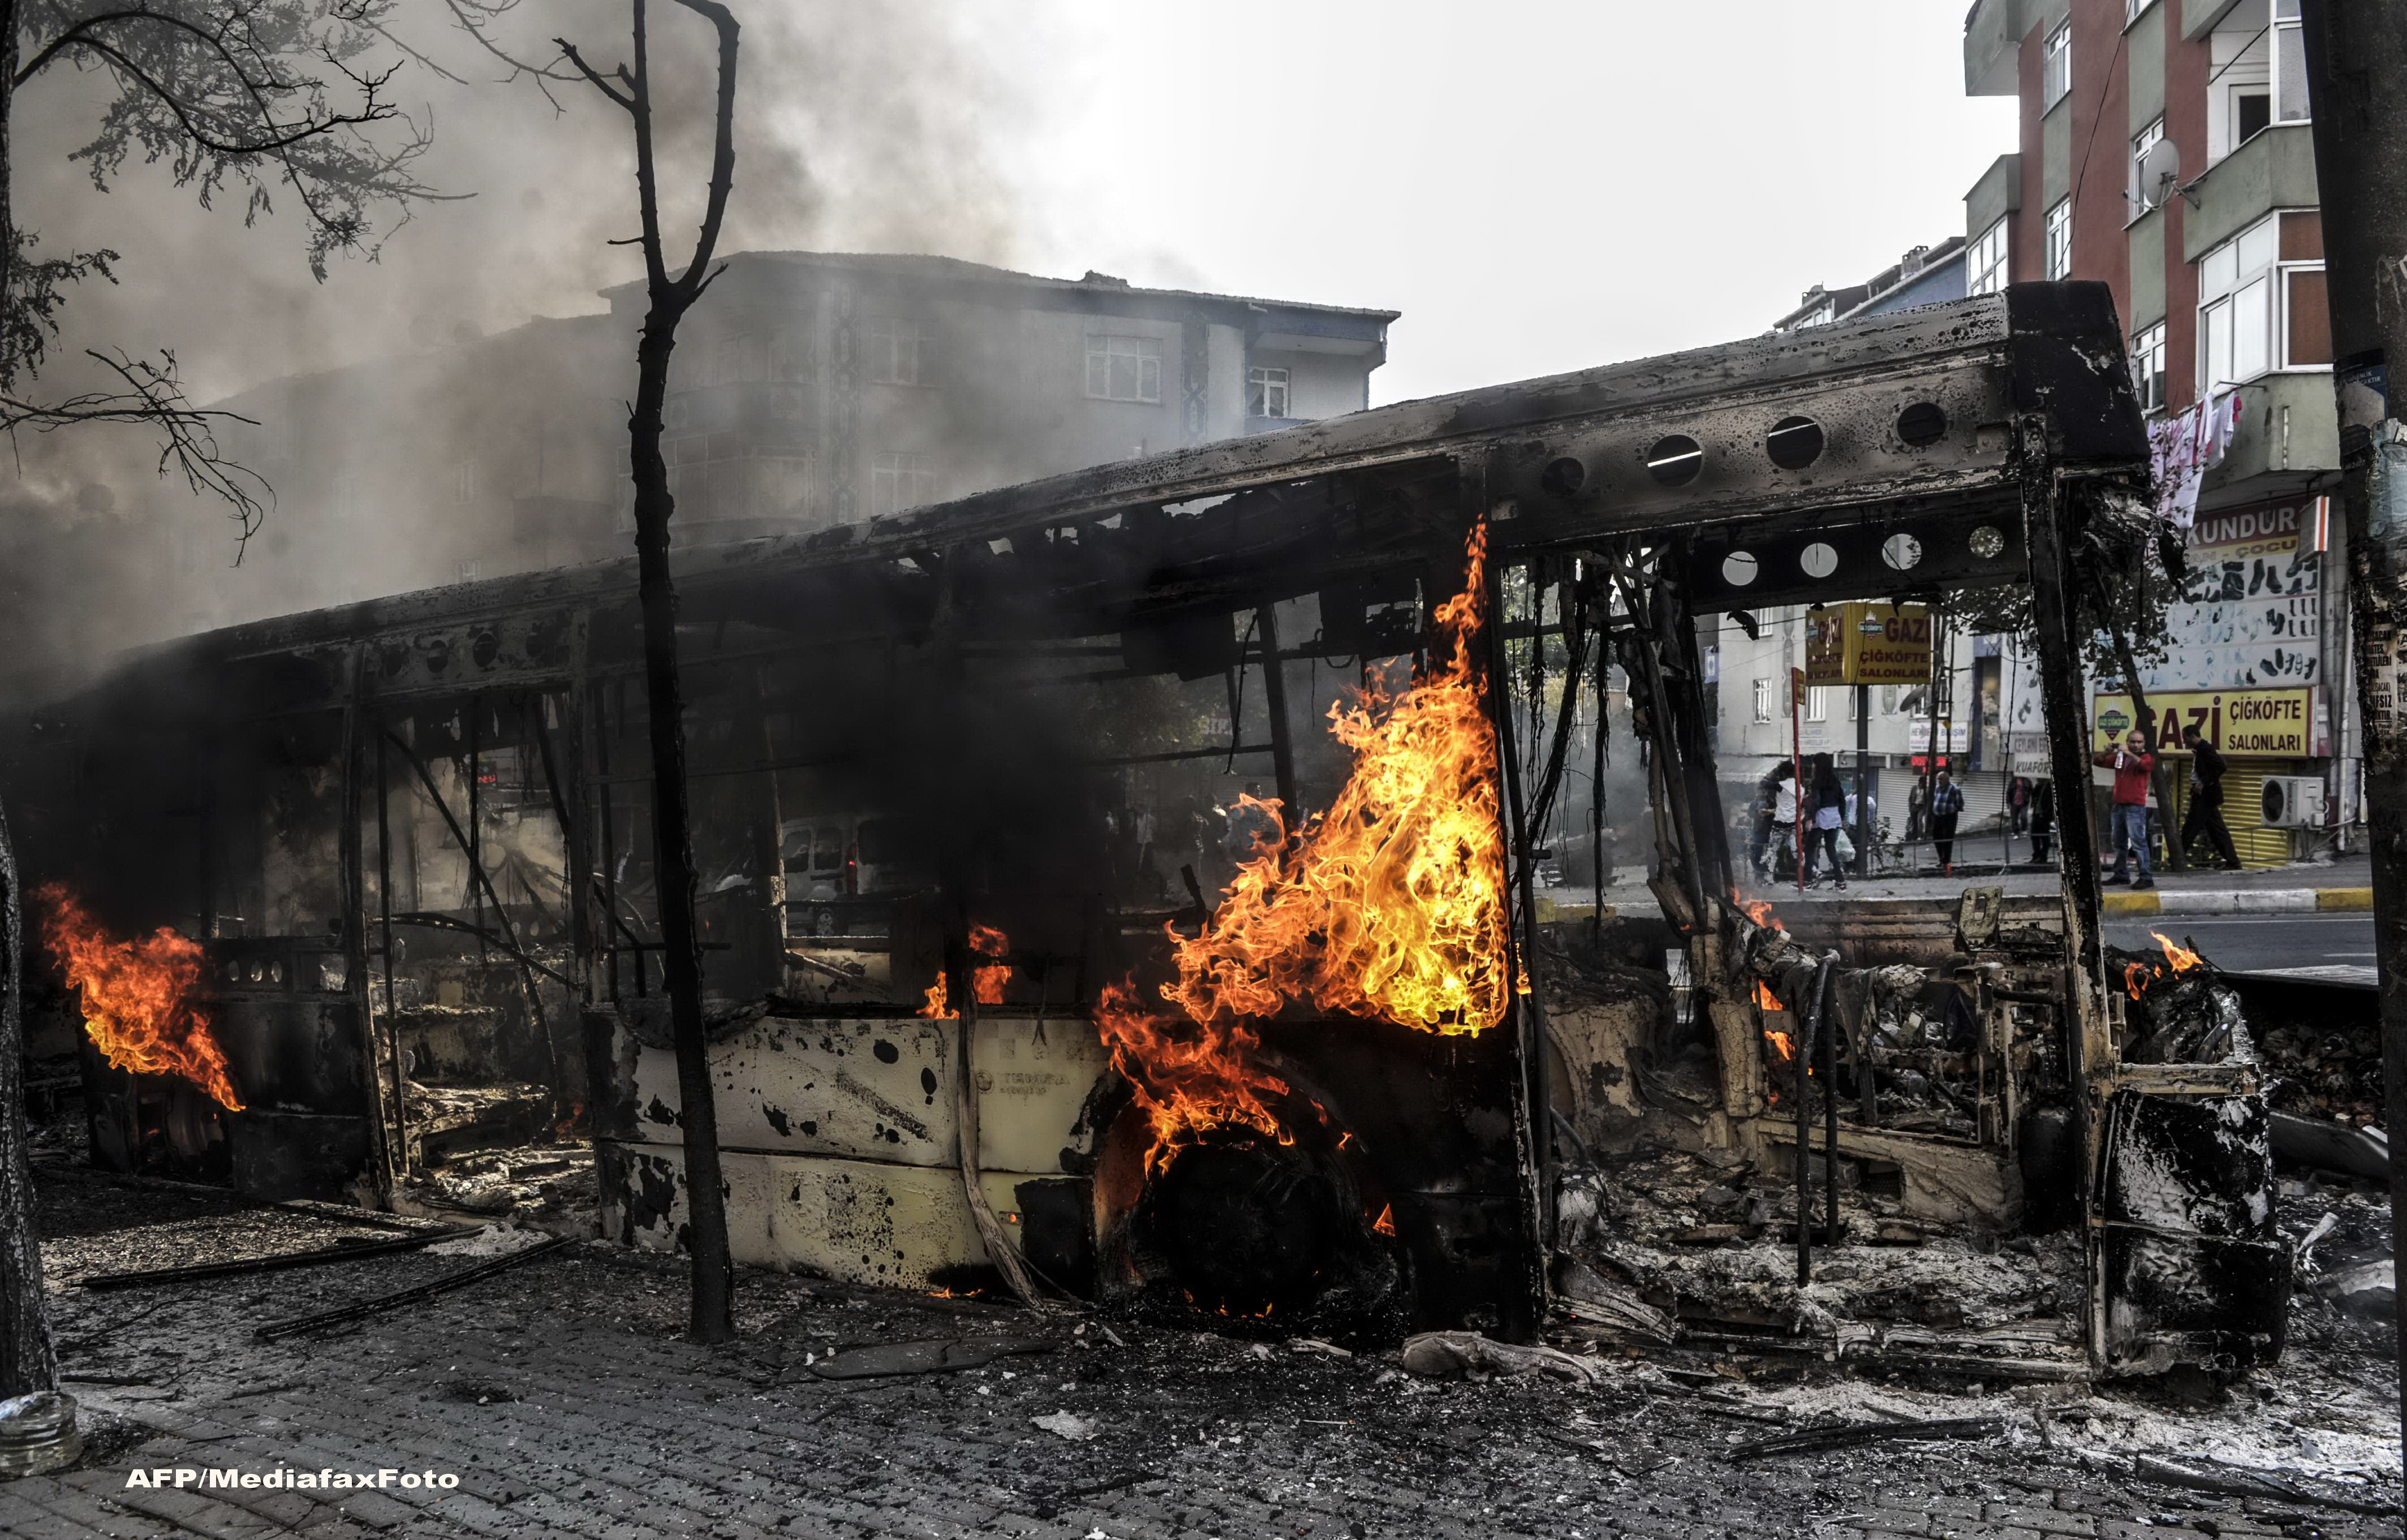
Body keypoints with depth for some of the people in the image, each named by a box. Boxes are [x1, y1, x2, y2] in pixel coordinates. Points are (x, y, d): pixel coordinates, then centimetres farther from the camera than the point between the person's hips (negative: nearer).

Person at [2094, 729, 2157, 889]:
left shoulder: (2147, 757, 2)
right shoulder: (2119, 757, 16)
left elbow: (2145, 765, -21)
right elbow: (2097, 762, 16)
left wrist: (2128, 753, -21)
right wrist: (2106, 753, -4)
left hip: (2135, 807, -7)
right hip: (2119, 805, 7)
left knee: (2138, 842, -13)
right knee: (2119, 843, 13)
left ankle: (2146, 877, -14)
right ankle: (2121, 875, 21)